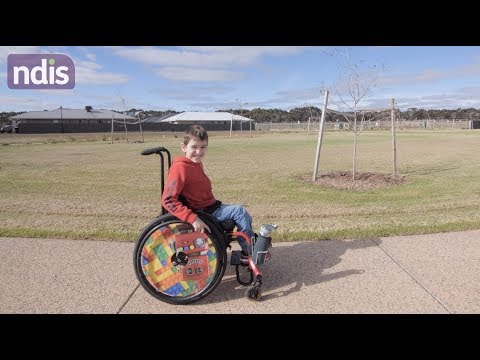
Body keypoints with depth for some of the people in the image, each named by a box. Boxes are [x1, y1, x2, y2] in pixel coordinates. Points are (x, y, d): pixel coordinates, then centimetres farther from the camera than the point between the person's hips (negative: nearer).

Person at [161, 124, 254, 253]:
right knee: (239, 210, -15)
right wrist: (193, 219, -32)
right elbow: (168, 200, -26)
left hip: (211, 206, 9)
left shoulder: (197, 163, 8)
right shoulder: (181, 167, -21)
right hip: (202, 214, -9)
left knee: (245, 218, 13)